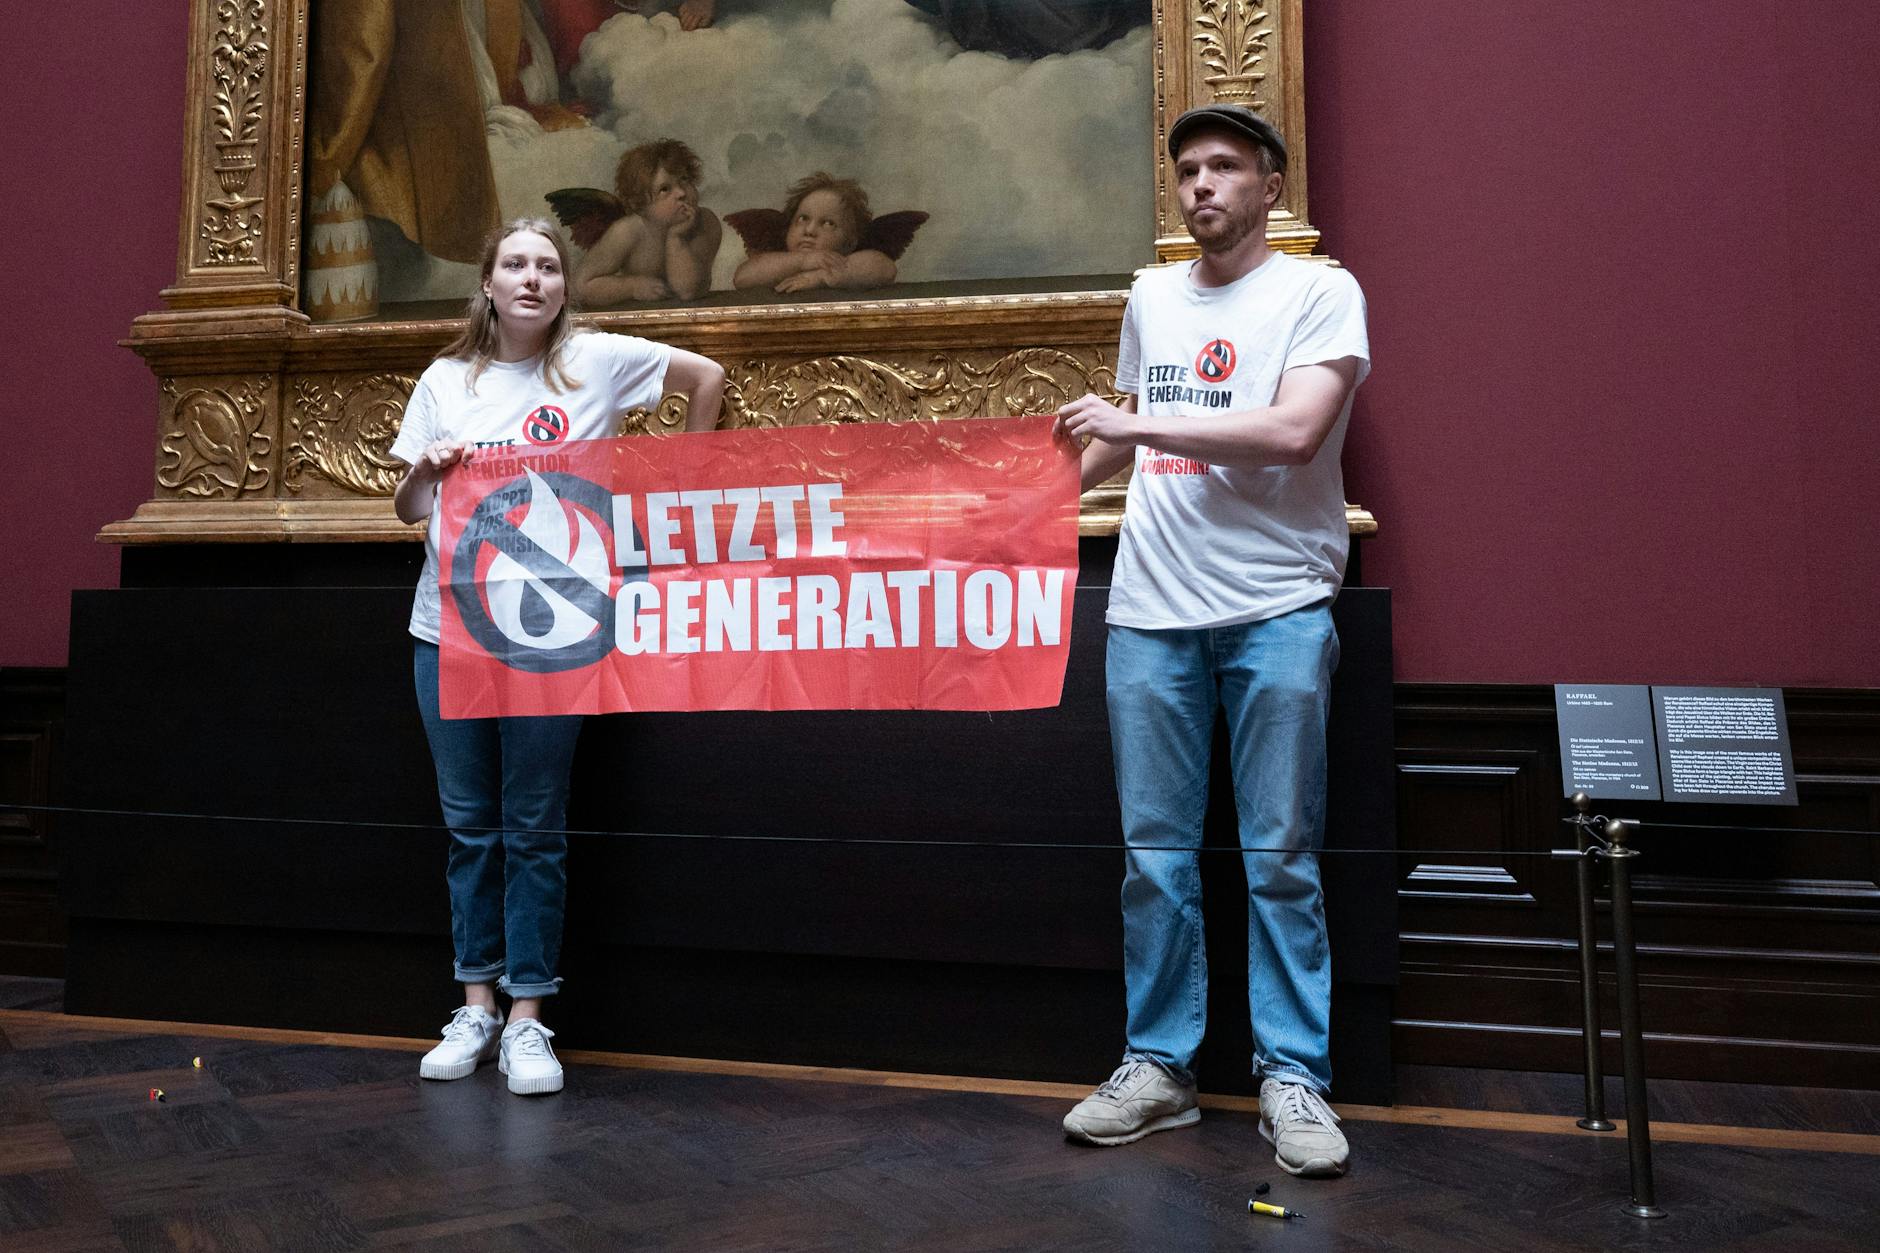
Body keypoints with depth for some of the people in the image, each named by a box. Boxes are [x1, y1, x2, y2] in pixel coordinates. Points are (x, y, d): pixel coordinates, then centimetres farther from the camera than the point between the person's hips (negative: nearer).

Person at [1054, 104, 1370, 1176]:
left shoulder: (1319, 291, 1)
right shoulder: (1152, 298, 17)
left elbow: (1295, 431, -15)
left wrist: (1137, 423, -12)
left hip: (1276, 608, -4)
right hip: (1151, 607, 4)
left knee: (1280, 856, 0)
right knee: (1156, 853, 5)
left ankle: (1294, 1075, 11)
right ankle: (1159, 1065, 16)